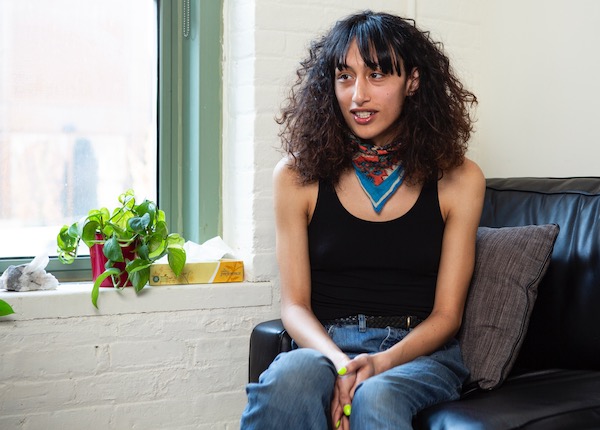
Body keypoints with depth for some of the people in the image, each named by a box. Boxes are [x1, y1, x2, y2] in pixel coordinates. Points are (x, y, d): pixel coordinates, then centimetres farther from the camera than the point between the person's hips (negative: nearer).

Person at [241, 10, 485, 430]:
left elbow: (447, 312, 2)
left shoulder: (458, 179, 3)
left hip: (420, 352, 0)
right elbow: (295, 304, 2)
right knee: (286, 379, -34)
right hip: (324, 345, 1)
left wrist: (384, 361, -17)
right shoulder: (298, 177, 4)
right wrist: (339, 362, -19)